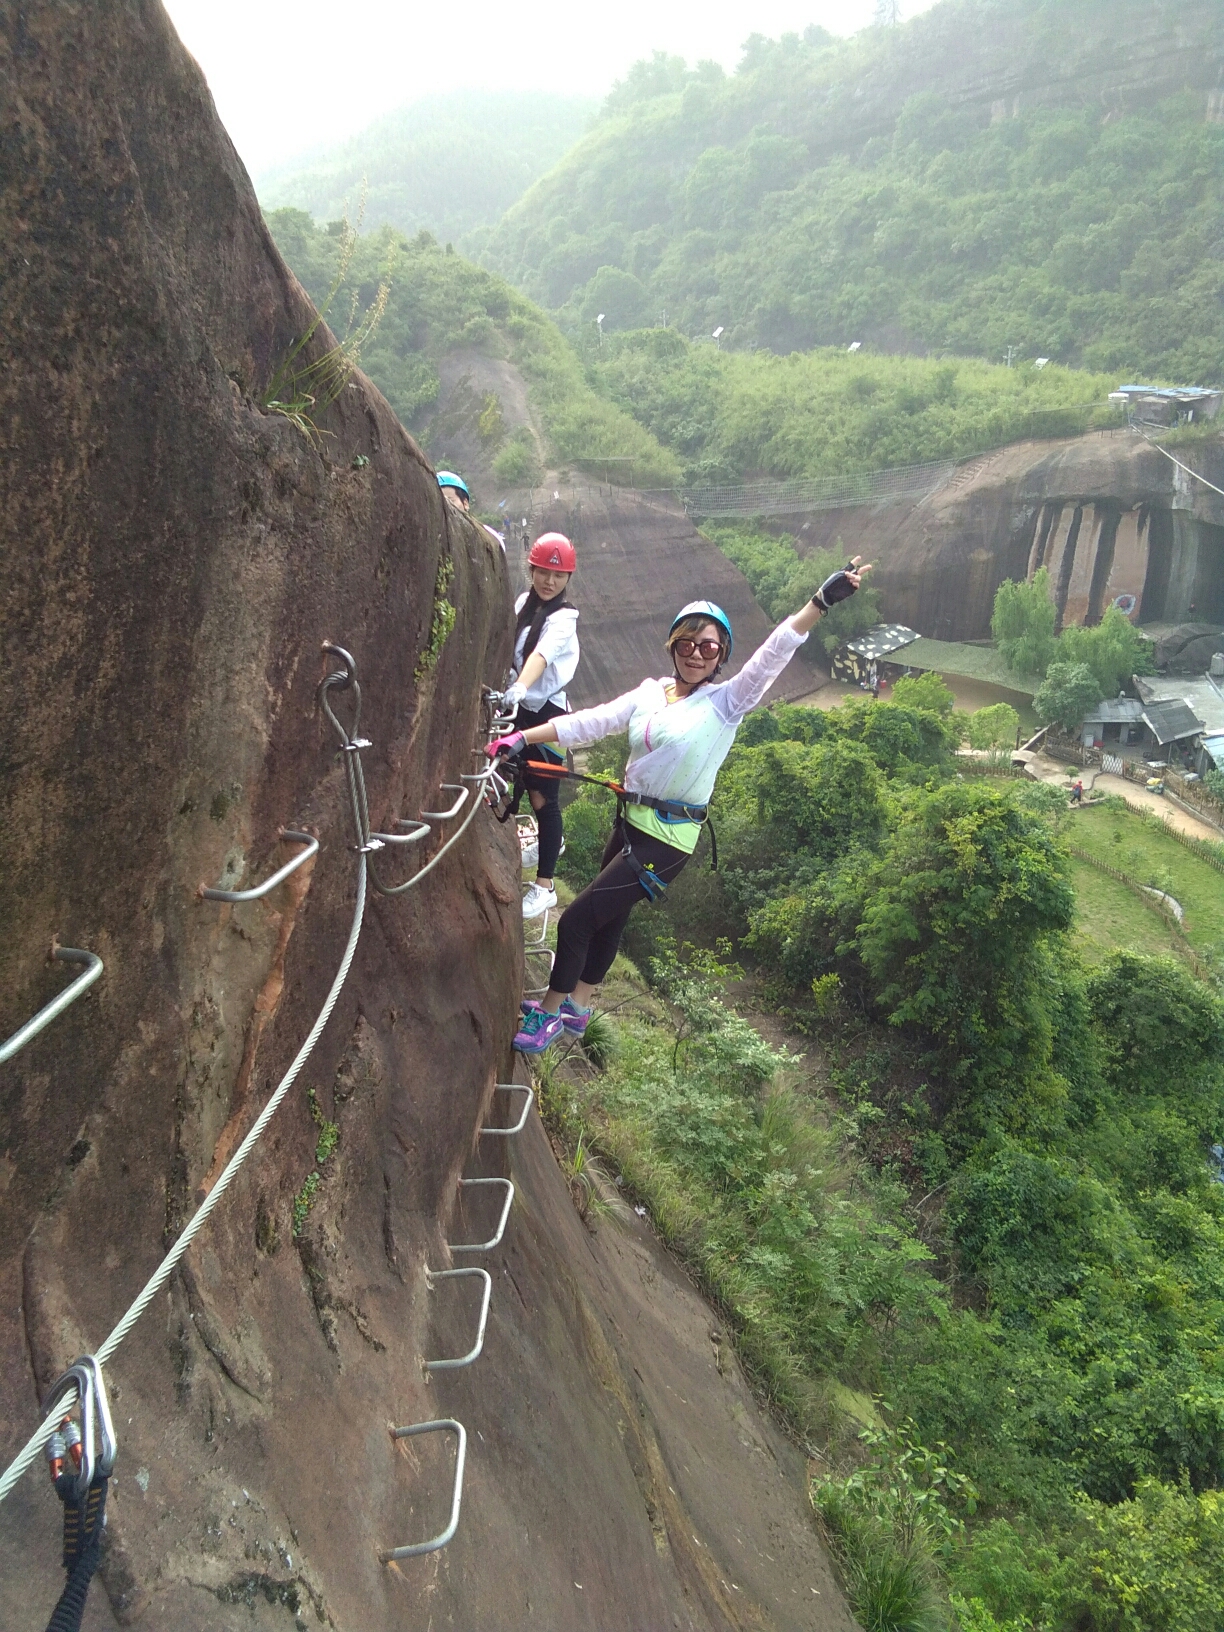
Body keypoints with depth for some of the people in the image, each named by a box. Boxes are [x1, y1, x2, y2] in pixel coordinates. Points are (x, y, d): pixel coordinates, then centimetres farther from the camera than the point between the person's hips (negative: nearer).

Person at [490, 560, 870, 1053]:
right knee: (607, 918, 21)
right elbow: (590, 723, 6)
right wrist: (522, 738, 0)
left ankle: (550, 1013, 14)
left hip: (665, 841, -6)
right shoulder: (649, 693, 7)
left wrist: (822, 601, -32)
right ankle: (576, 1007, 40)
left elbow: (772, 656, -21)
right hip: (629, 823, 6)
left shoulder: (726, 703, -9)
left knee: (576, 921, -5)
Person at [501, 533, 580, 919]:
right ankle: (551, 840, 47)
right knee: (525, 783, 21)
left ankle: (544, 887, 4)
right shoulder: (524, 602, 5)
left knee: (543, 797, -4)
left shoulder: (563, 618, -17)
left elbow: (541, 655, -36)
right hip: (520, 709, 7)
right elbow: (511, 649, 9)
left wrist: (519, 687, -52)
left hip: (546, 714, -7)